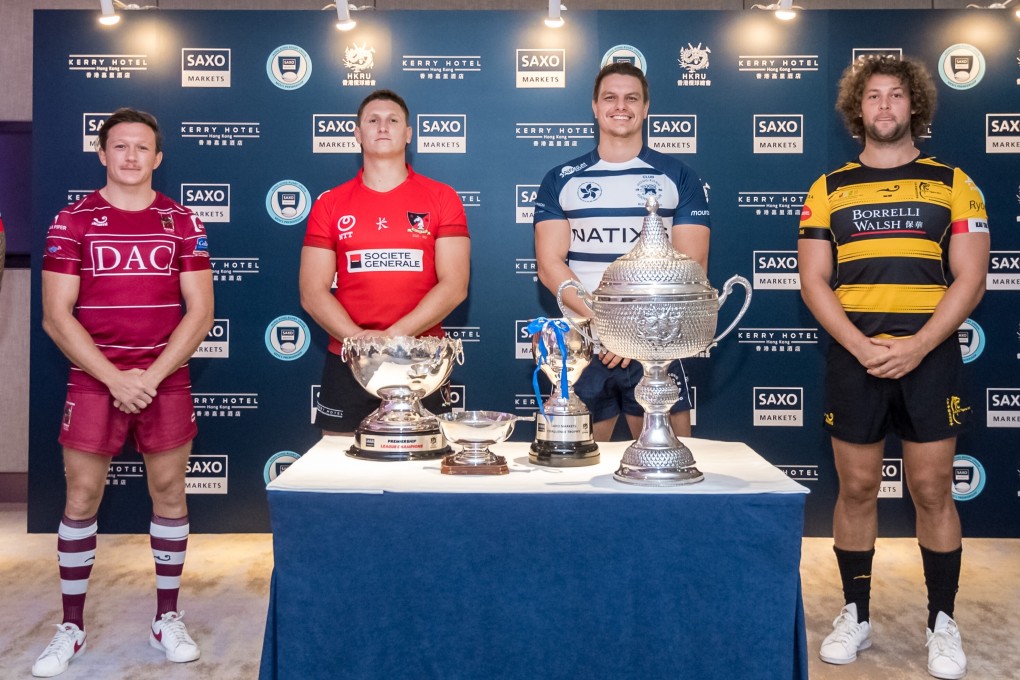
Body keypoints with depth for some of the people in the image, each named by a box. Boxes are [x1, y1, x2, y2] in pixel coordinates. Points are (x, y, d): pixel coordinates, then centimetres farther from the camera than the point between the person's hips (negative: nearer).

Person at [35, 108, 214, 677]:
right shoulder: (72, 221, 2)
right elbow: (56, 316, -3)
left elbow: (200, 311, 0)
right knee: (81, 498, 2)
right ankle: (72, 627, 17)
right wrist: (115, 377, -12)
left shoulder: (182, 222, 5)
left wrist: (151, 376, -10)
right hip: (94, 381, 0)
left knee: (169, 491, 5)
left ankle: (168, 618, 19)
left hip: (166, 382, 1)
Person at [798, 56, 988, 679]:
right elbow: (814, 282, 2)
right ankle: (856, 617, 19)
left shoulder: (952, 184, 7)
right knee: (857, 488, 6)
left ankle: (943, 623, 17)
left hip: (930, 355, 0)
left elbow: (969, 279, 0)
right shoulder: (829, 189, 9)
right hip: (854, 356, 1)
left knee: (933, 490, 2)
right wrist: (863, 347, -11)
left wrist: (916, 346, -13)